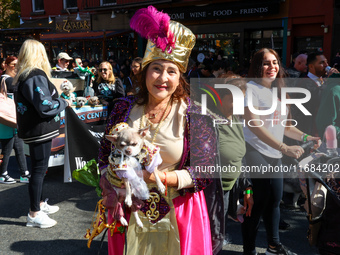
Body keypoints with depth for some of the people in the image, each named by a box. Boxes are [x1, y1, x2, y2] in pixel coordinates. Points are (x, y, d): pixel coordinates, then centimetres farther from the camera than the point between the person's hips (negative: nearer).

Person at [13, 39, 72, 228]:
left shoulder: (23, 76, 12)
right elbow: (45, 106, -23)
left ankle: (40, 204, 34)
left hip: (33, 130, 10)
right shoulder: (36, 76, -19)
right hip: (40, 130, -10)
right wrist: (64, 103, -8)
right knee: (39, 170, -3)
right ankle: (34, 215, 6)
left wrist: (59, 100, 18)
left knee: (39, 168, 20)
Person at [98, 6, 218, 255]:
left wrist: (165, 178, -24)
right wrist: (113, 183, -7)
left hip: (177, 213, -2)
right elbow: (105, 153, 9)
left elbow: (206, 171, -12)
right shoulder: (124, 108, -1)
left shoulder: (195, 115, -10)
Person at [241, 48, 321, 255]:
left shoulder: (278, 90, 15)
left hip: (275, 155, 8)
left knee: (275, 200, 16)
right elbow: (253, 124, -23)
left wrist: (305, 137, 0)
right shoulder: (251, 88, -11)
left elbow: (281, 124, 16)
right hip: (256, 154, -8)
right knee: (259, 204, -2)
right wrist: (285, 148, -29)